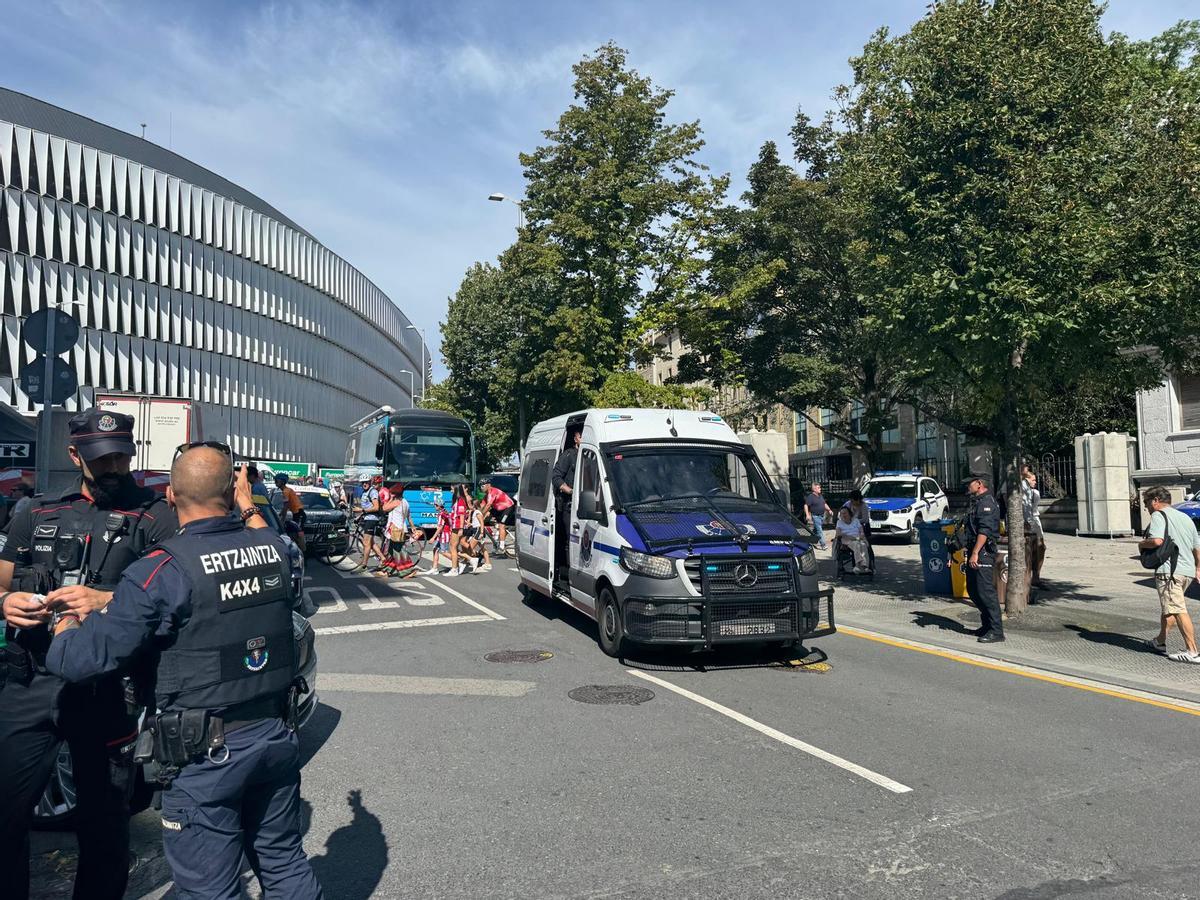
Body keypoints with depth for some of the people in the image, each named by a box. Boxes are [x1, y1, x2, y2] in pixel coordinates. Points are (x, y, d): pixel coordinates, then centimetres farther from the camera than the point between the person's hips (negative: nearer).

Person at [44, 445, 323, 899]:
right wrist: (249, 510, 28)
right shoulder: (274, 548, -3)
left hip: (206, 758, -5)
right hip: (276, 738, 5)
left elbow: (80, 660, -16)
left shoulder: (161, 572, -19)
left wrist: (66, 624, 3)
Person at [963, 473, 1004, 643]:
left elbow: (984, 531, -22)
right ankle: (988, 624, 25)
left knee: (985, 591, -10)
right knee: (972, 590, 15)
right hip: (974, 552, 11)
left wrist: (975, 553, -26)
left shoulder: (987, 502, -14)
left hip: (983, 553, -11)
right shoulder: (977, 502, 19)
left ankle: (996, 631, -6)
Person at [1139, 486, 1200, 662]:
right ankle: (1160, 642, 31)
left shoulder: (1159, 515, -6)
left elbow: (1157, 541, -23)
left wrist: (1141, 545, -3)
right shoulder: (1186, 517, 21)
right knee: (1169, 608, 20)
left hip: (1169, 570, -9)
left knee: (1178, 610, -10)